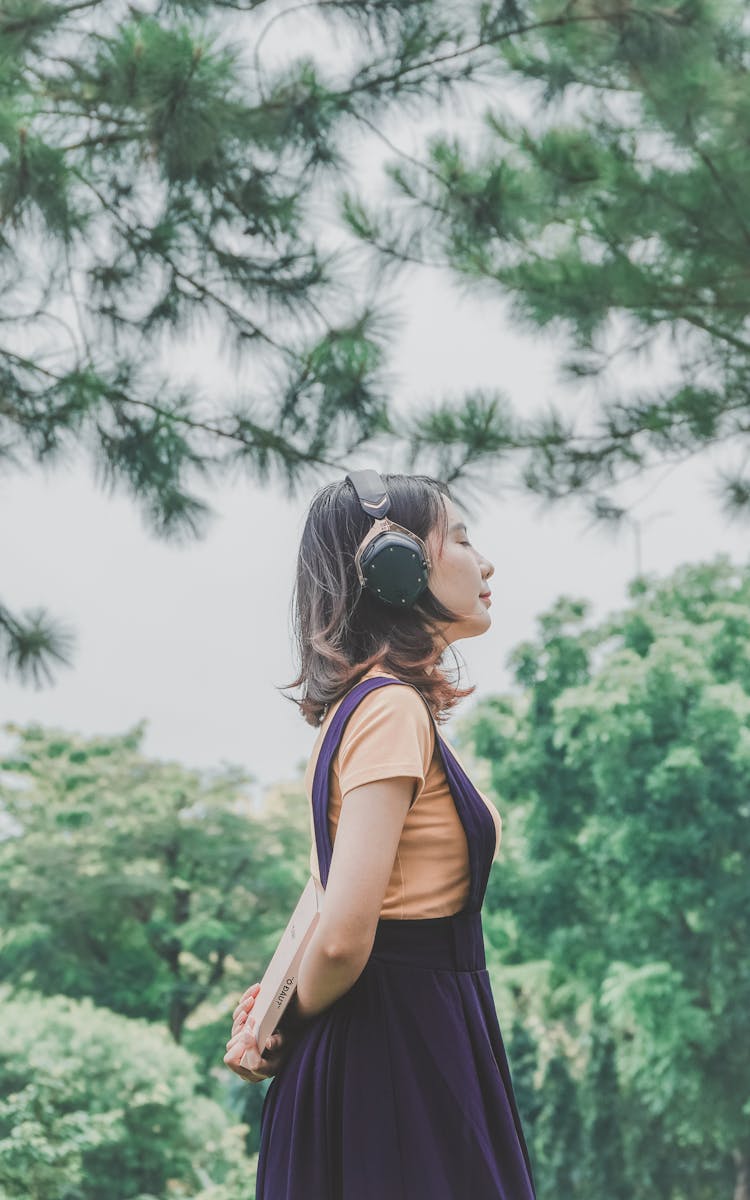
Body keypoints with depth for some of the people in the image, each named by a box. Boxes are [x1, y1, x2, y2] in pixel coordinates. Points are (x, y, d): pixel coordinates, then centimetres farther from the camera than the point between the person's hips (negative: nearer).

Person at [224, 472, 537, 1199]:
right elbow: (344, 936, -24)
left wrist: (285, 1010, 1)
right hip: (406, 1056, -9)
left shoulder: (362, 703, 13)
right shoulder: (393, 709, -18)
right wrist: (292, 1028, -7)